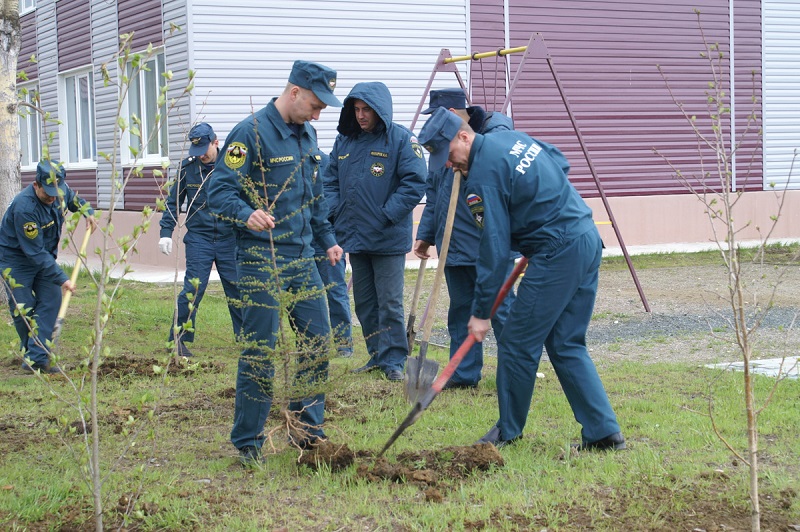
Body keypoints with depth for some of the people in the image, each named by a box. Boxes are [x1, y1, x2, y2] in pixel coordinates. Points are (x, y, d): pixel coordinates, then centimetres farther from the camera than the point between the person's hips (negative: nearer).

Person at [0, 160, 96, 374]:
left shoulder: (61, 190, -12)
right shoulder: (25, 207, -35)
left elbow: (72, 197, 18)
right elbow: (35, 252, -32)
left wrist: (87, 212, 0)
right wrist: (62, 279, -31)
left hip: (44, 256, 7)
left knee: (51, 301, -6)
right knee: (23, 308, -6)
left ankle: (36, 358, -10)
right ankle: (30, 352, 16)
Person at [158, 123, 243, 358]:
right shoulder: (187, 167, 0)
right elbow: (173, 202, 8)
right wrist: (166, 232, 1)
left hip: (229, 238, 1)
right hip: (199, 239, -1)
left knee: (237, 288, 6)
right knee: (193, 288, -7)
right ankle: (179, 339, 2)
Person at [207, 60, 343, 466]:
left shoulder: (306, 135, 12)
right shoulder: (251, 132, -13)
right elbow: (219, 191, -17)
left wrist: (326, 238, 22)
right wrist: (246, 214, -34)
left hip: (302, 257, 8)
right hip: (262, 260, -8)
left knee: (318, 341, 9)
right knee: (260, 351, -3)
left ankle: (307, 431, 23)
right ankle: (247, 442, 9)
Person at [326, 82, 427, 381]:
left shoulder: (401, 139, -9)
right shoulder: (344, 140, 8)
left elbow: (414, 183, -14)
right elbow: (332, 180, 16)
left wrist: (386, 215, -17)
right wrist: (336, 212, 0)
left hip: (388, 239, -6)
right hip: (353, 237, 6)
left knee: (389, 302, -2)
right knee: (364, 302, 13)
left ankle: (393, 360, 8)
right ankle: (377, 355, 25)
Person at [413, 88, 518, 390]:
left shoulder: (495, 137, -12)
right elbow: (433, 195, 21)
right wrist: (426, 235, 19)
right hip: (455, 247, 8)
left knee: (500, 309, -2)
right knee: (460, 311, 11)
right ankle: (464, 374, 19)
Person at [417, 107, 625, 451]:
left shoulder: (482, 177, -15)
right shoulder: (513, 138, 12)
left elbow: (494, 248, -16)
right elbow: (561, 165, 25)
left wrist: (481, 312, -10)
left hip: (557, 254, -10)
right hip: (588, 240, 10)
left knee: (517, 344, 3)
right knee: (567, 345, 13)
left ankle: (508, 431, 18)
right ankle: (604, 432, 10)